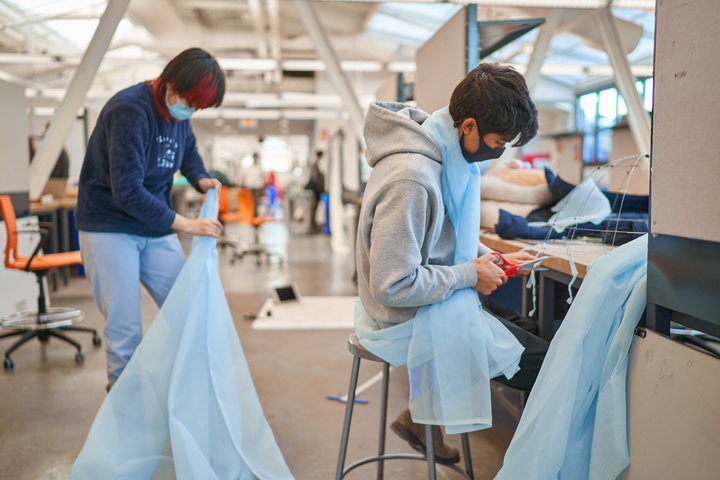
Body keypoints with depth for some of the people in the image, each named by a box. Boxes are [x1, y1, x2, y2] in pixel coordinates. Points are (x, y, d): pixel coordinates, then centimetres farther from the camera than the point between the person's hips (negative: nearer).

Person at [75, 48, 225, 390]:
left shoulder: (177, 110, 1)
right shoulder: (129, 110, -21)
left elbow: (187, 149, 24)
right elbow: (127, 191, -26)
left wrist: (200, 178, 2)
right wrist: (185, 224, -24)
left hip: (155, 229, 7)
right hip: (109, 229, -6)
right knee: (125, 329, -4)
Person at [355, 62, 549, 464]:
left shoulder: (445, 154, 1)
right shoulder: (411, 179, -28)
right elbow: (393, 286, -27)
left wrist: (492, 259, 2)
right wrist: (470, 275, -18)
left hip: (433, 303, 9)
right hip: (412, 322, -9)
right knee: (542, 362, -6)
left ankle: (422, 419, 23)